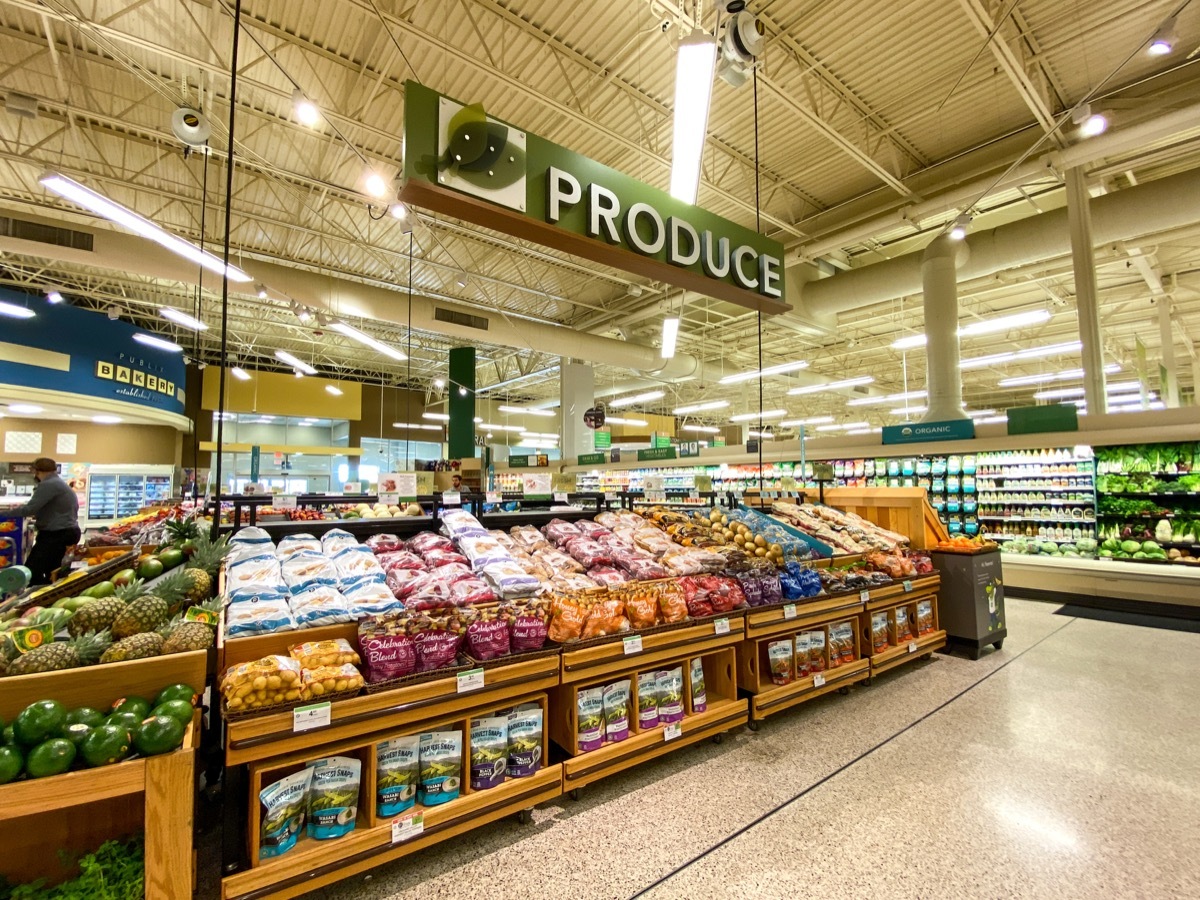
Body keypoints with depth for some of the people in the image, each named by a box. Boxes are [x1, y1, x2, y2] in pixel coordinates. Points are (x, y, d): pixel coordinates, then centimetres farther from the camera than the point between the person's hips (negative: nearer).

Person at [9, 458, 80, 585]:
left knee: (31, 572, -11)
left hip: (55, 535, -11)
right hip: (66, 532, 11)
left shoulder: (48, 485, -13)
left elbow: (30, 509, -19)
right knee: (52, 573, 14)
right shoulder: (60, 484, 20)